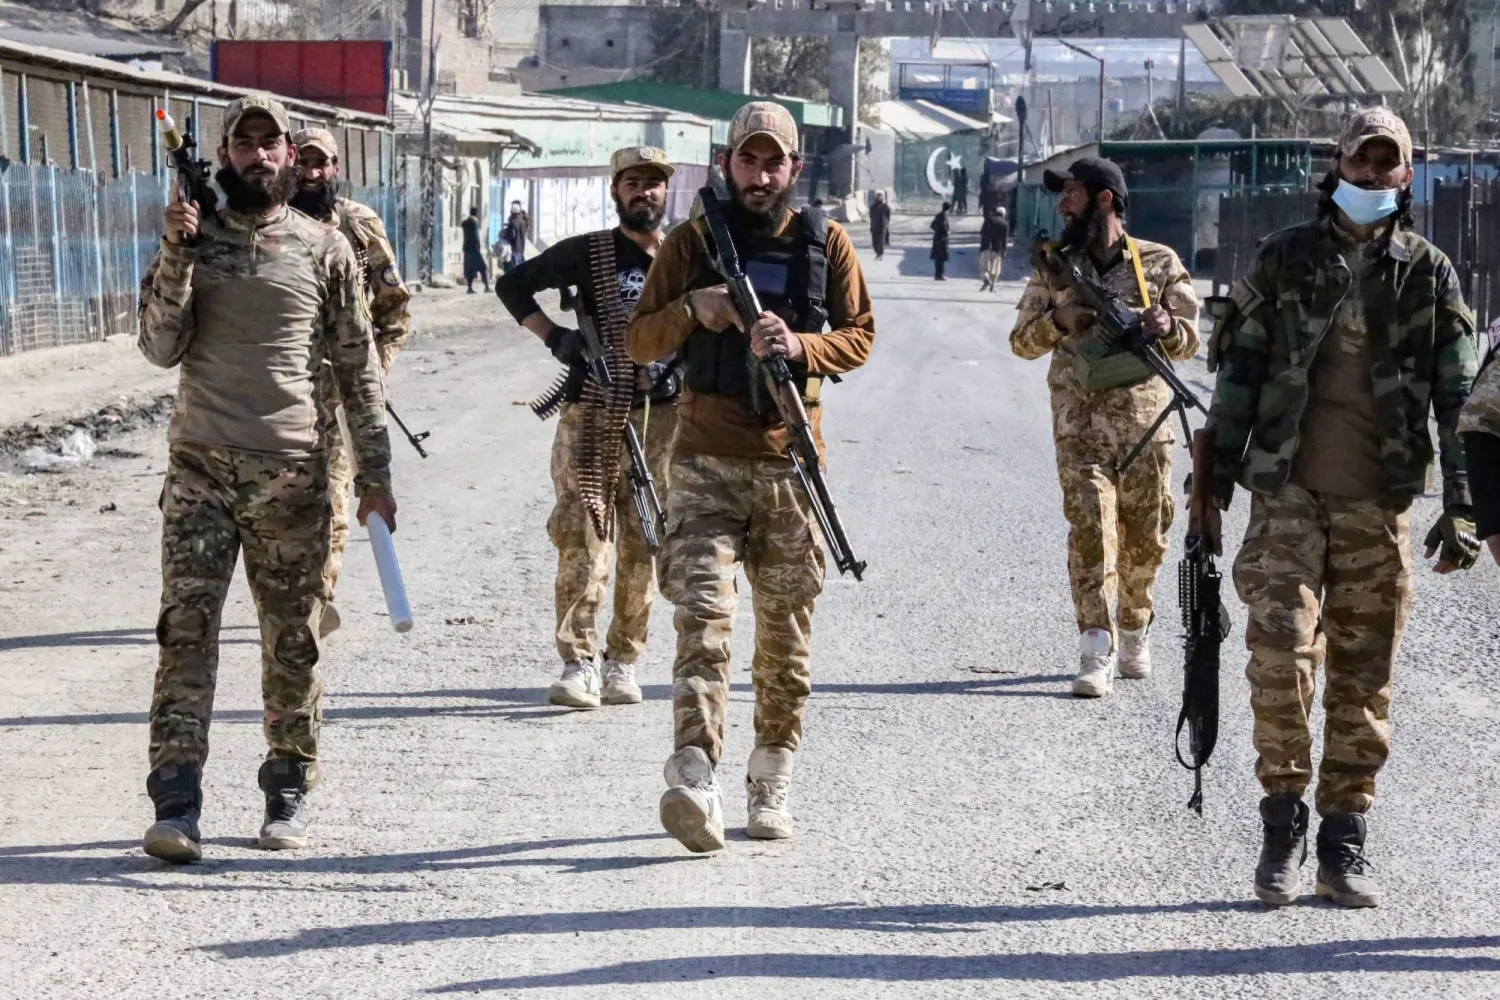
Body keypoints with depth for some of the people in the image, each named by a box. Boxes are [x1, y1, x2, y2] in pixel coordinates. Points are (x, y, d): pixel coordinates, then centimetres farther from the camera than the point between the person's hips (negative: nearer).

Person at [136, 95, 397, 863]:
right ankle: (175, 802, -10)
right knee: (185, 628, -8)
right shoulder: (192, 240, 8)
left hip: (292, 472, 0)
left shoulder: (326, 249, 6)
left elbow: (357, 366, 8)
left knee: (292, 640, 5)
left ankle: (290, 792, 18)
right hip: (200, 466, 0)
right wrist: (176, 256, -12)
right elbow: (161, 348, -1)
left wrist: (374, 474, 5)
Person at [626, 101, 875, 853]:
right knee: (703, 612, -16)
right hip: (706, 459, -1)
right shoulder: (692, 241, 6)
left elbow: (860, 336, 7)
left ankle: (771, 782, 20)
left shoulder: (825, 243, 7)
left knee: (786, 629, 8)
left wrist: (800, 346, -13)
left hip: (790, 460, 2)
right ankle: (694, 778, -27)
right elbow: (639, 340, 8)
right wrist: (692, 310, -12)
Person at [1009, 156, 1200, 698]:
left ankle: (1135, 631, 32)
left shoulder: (1160, 263, 5)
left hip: (1144, 420, 0)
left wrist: (1167, 328, -15)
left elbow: (1190, 342, 8)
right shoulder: (1055, 267, 8)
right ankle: (1097, 653, -16)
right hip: (1080, 423, 0)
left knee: (1144, 537, 9)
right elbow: (1022, 341, 10)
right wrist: (1060, 319, -10)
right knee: (1090, 527, -13)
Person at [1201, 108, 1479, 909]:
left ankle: (1343, 846, 12)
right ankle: (1282, 824, -1)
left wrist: (1461, 505, -3)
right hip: (1288, 491, -1)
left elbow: (1458, 395, 4)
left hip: (1379, 502, 1)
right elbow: (1238, 373, 7)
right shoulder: (1284, 259, 6)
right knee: (1281, 651, -14)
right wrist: (1215, 480, 3)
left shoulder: (1428, 274, 6)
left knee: (1364, 674, 4)